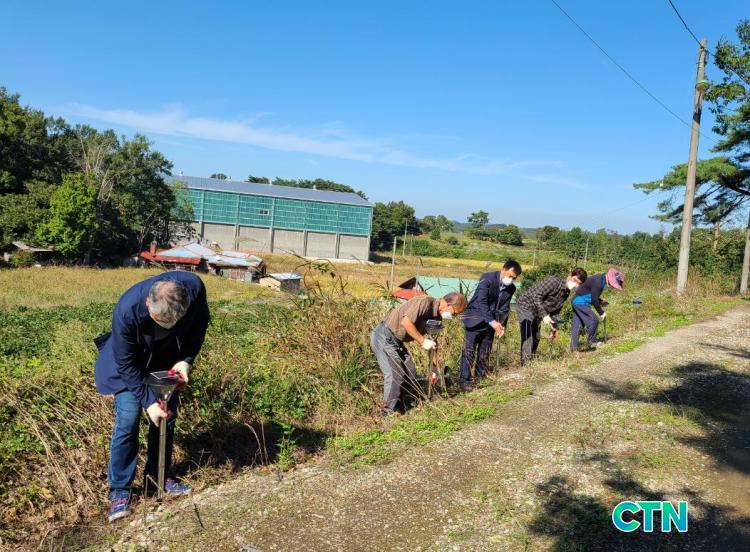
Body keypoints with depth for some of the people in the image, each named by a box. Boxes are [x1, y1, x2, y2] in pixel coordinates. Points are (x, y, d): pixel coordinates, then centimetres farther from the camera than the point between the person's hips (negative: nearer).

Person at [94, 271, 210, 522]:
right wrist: (148, 401, -23)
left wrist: (187, 359, -21)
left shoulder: (194, 288, -34)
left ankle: (158, 473, 28)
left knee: (168, 417, 8)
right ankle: (120, 489, 9)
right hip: (130, 364, -3)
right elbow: (126, 363, -25)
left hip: (167, 360, 4)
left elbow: (200, 323, -10)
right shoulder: (127, 309, -40)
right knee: (128, 421, -9)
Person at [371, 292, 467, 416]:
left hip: (397, 341, 9)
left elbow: (432, 343, 13)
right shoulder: (425, 302, -22)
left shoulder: (437, 315, 5)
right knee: (394, 375, -13)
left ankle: (402, 410, 19)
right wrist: (423, 341, -23)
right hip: (384, 336, -9)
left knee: (410, 375, 8)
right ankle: (388, 414, -2)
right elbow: (405, 322, -32)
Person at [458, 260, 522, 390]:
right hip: (476, 320, -6)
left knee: (485, 354, 10)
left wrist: (501, 325, -8)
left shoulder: (511, 288, 1)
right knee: (469, 351, -8)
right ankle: (464, 380, -4)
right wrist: (492, 322, -29)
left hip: (491, 323, 6)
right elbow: (481, 302, -25)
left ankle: (481, 378, 20)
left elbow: (504, 309, 7)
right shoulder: (488, 278, -18)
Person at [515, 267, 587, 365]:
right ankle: (525, 364, -12)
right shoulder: (554, 282, -23)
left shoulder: (566, 293, 4)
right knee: (527, 338, -15)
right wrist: (544, 315, -28)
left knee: (536, 338, 15)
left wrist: (554, 326, 11)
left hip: (536, 312, 9)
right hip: (526, 306, -9)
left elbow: (556, 309, 15)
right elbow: (536, 296, -26)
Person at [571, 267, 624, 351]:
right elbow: (594, 300, -20)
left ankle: (573, 346, 12)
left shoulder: (600, 279, 7)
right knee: (593, 321, -9)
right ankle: (590, 343, 3)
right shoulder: (597, 283, -23)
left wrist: (600, 301, 9)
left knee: (577, 325, 9)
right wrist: (601, 313, -11)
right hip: (581, 303, -10)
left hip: (577, 301, 10)